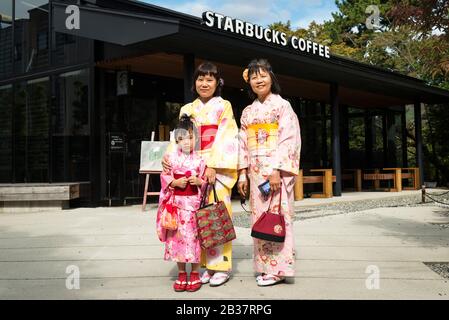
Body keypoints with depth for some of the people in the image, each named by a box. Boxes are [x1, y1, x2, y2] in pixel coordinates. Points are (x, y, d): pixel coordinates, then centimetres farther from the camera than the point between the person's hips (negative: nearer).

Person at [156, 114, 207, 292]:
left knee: (193, 236, 2)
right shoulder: (171, 158, 1)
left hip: (193, 203, -1)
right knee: (177, 236, 6)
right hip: (176, 203, 1)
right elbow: (164, 178, 3)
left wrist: (199, 182, -14)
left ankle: (195, 274, 15)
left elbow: (206, 181, 6)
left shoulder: (199, 160, 0)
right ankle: (181, 274, 20)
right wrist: (175, 182, -14)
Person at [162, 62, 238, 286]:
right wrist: (169, 157, -10)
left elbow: (225, 139, -6)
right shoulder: (187, 110, 16)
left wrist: (212, 166, -17)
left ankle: (222, 266, 1)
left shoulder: (223, 106, 4)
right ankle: (207, 265, 12)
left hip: (218, 167, -4)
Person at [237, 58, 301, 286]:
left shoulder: (282, 105, -2)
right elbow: (243, 144, 14)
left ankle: (278, 268, 3)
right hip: (255, 172, 6)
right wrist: (243, 174, 7)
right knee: (259, 216, 6)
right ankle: (265, 266, 15)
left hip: (276, 170, -6)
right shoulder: (248, 112, 15)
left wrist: (277, 171, -19)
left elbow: (289, 139, -11)